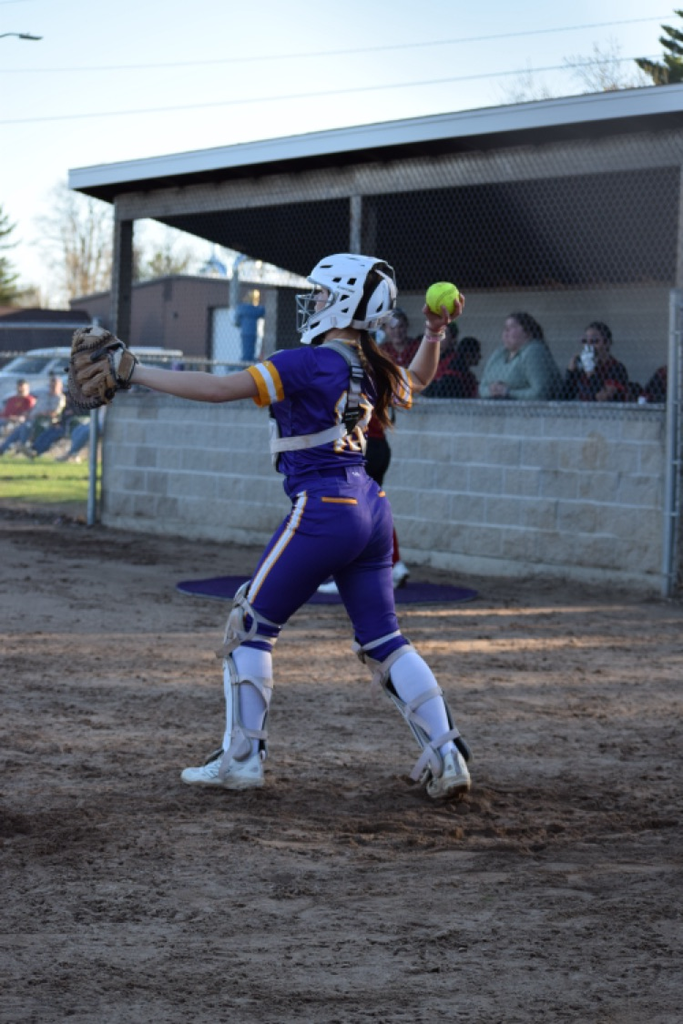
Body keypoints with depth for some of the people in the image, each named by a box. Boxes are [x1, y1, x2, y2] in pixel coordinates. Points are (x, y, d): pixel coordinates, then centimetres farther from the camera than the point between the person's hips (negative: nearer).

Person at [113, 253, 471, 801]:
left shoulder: (308, 364, -13)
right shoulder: (372, 369, 10)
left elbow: (218, 388, -16)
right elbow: (415, 381, 34)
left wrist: (134, 372, -11)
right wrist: (434, 334, 21)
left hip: (321, 509, -8)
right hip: (371, 509, 8)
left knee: (251, 625, 7)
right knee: (382, 637, 12)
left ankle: (240, 758, 8)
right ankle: (447, 756, 5)